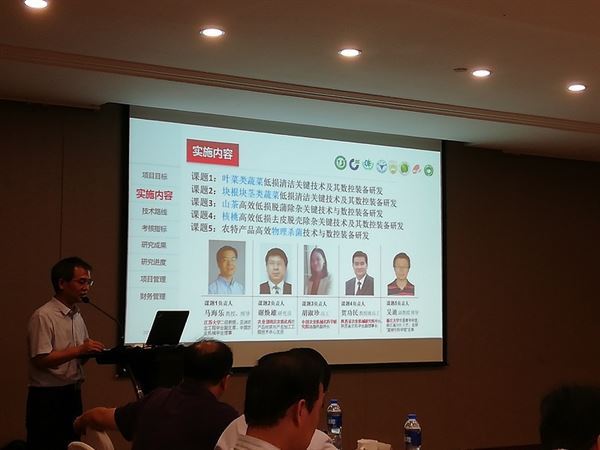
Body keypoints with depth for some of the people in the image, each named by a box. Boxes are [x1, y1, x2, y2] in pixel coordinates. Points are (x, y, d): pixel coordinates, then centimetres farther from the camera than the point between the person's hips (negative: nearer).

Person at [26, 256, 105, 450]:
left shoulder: (77, 316, 12)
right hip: (48, 397, -8)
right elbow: (40, 360, -20)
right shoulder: (43, 316, -14)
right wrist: (79, 350, -21)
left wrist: (92, 352, -5)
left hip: (73, 394, 8)